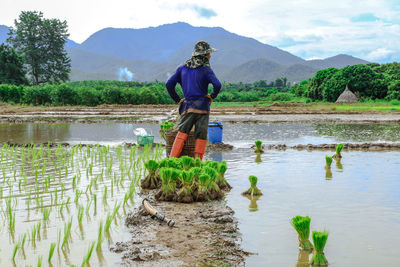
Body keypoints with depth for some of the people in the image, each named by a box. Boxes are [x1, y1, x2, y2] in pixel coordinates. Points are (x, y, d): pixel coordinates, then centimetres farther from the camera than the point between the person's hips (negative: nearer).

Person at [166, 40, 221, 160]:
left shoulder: (183, 68, 11)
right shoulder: (206, 69, -3)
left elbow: (169, 84, 6)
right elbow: (217, 85, -17)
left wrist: (177, 100, 12)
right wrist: (212, 97, 1)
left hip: (188, 106, 3)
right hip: (202, 107, -3)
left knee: (182, 133, -1)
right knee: (201, 136, 4)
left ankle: (172, 159, -15)